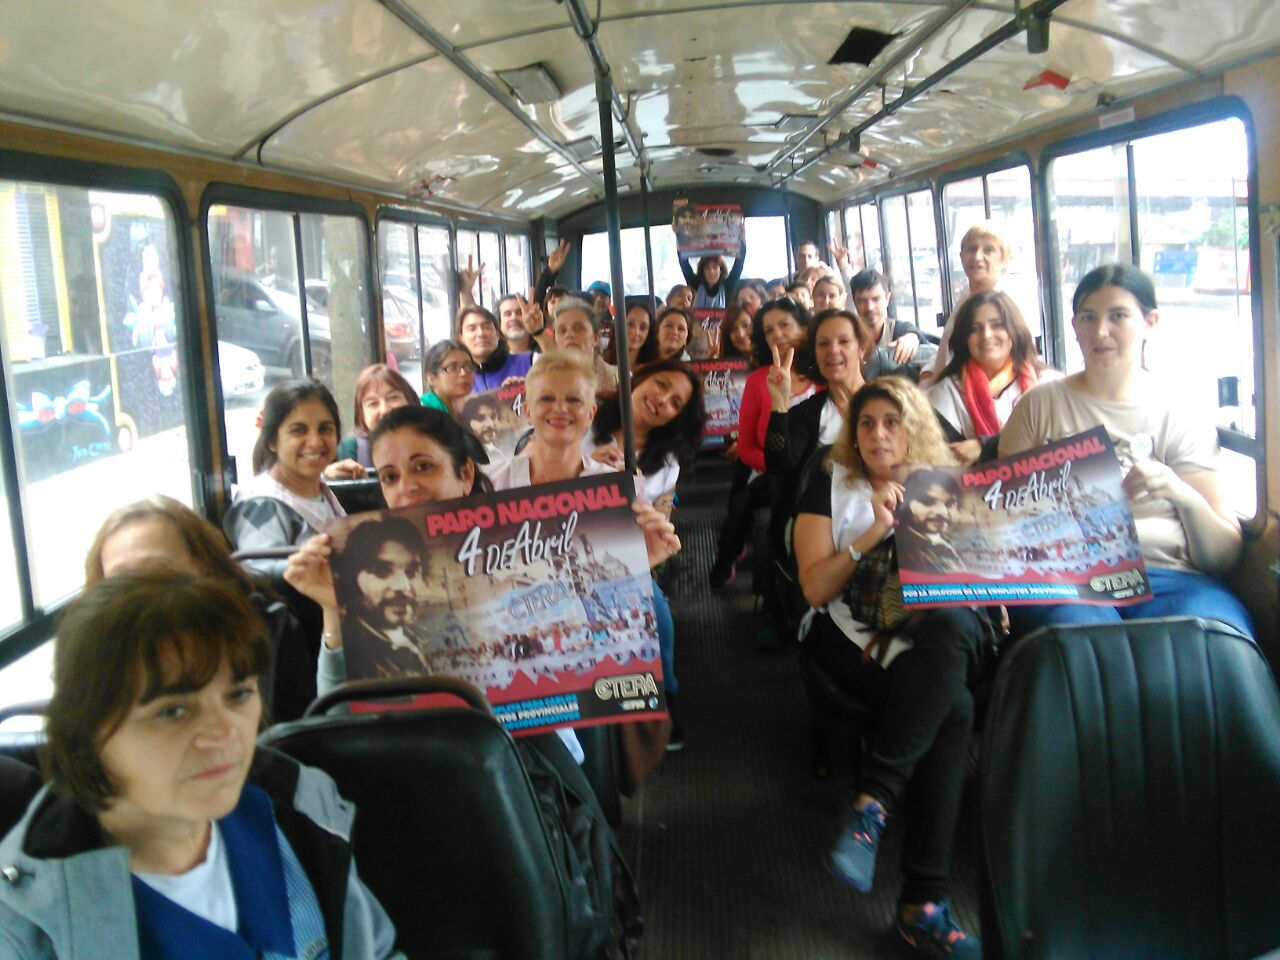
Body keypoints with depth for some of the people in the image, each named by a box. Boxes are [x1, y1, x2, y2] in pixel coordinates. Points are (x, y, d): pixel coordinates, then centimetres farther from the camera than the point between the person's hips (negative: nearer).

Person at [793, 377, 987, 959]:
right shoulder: (830, 486, 11)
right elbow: (814, 588, 1)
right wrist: (872, 533, -8)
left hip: (938, 643, 3)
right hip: (851, 642, -2)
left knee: (950, 628, -37)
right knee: (951, 709, -32)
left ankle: (872, 802, -34)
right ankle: (924, 906, -32)